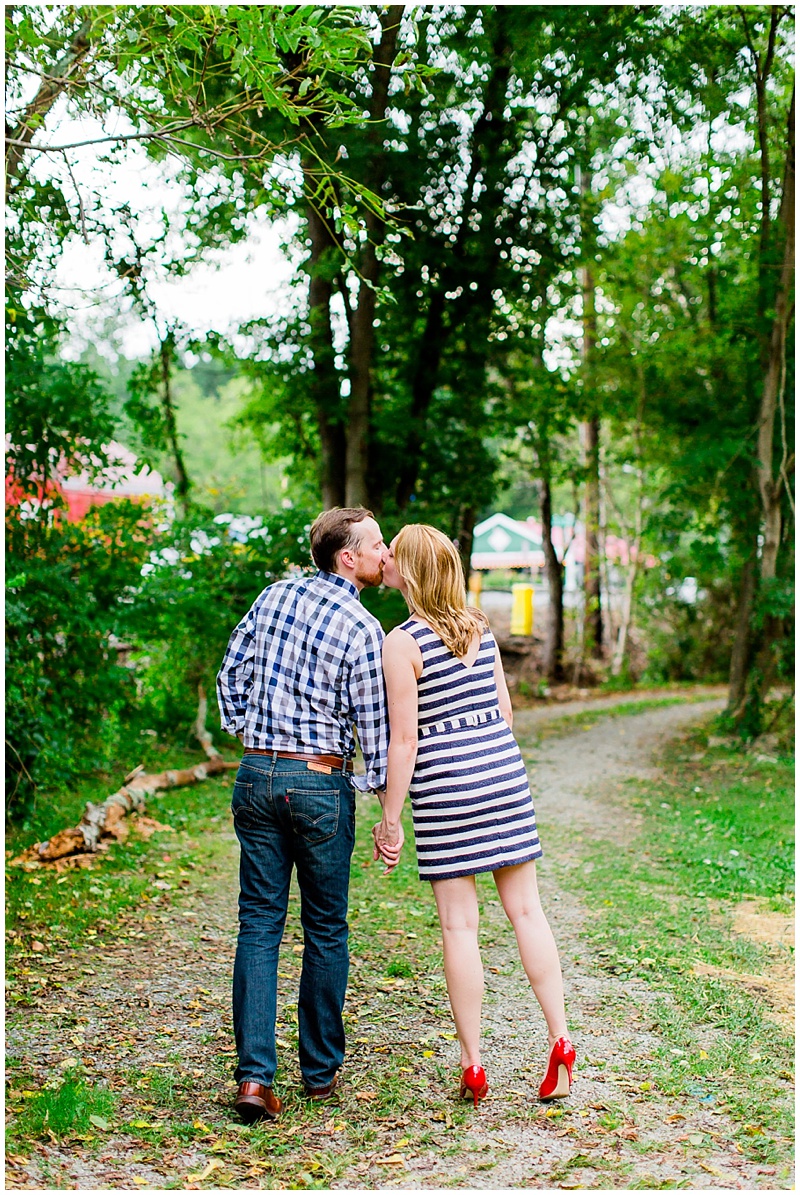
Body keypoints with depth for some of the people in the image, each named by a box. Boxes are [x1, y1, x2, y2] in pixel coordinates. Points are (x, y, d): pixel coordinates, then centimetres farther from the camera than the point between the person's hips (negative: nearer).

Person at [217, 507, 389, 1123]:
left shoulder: (275, 596, 5)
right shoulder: (362, 627, -10)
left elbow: (231, 674, 11)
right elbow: (372, 721, -7)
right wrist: (380, 785, 8)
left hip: (256, 776, 4)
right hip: (321, 783, -4)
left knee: (259, 925, 5)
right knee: (326, 929, 11)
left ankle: (254, 1076, -2)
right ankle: (321, 1070, 22)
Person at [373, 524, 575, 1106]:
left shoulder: (402, 642, -10)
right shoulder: (480, 625, 8)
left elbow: (404, 739, -11)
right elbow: (504, 708, 13)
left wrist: (390, 819, -5)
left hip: (445, 782, -5)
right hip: (505, 770, 5)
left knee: (459, 923, 2)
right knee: (526, 908, 10)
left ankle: (473, 1065, 8)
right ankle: (560, 1040, 8)